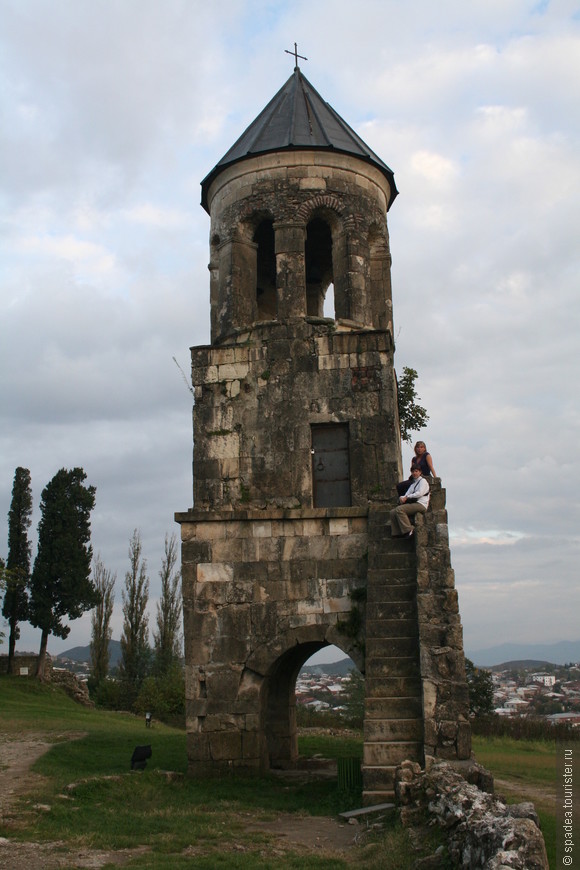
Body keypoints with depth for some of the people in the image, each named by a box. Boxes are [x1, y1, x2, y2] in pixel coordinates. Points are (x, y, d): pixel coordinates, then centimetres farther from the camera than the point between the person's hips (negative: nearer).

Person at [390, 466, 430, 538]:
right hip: (412, 504, 8)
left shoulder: (423, 481, 3)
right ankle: (397, 533, -13)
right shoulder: (413, 483, 26)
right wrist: (402, 498, -8)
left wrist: (407, 497, -15)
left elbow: (420, 493, -13)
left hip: (421, 504, -8)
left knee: (399, 509, -28)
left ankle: (408, 530, -28)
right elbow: (407, 495, 16)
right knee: (393, 512, -9)